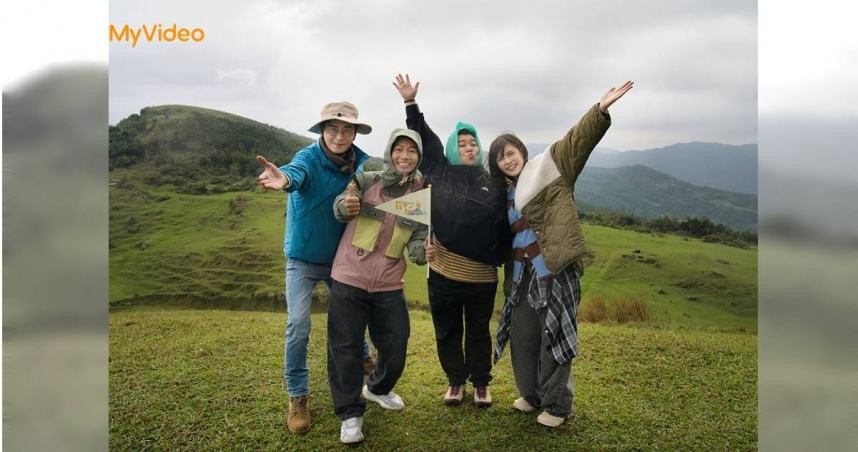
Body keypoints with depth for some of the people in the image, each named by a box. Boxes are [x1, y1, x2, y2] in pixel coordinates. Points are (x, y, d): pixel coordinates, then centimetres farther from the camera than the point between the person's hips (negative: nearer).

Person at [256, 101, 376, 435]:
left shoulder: (362, 162, -10)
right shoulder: (309, 157, -24)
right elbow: (298, 171, -47)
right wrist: (284, 178, -69)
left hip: (341, 257, 4)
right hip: (303, 258, -3)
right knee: (298, 325, -11)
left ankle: (362, 357, 50)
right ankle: (298, 396, 8)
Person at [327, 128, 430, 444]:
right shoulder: (367, 181, -7)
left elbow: (417, 242, -1)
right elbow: (339, 209, -16)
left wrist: (423, 252, -24)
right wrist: (347, 206, -40)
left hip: (389, 284, 3)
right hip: (349, 278, -3)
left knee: (396, 346, 14)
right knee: (345, 347, 4)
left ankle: (378, 388, 44)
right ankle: (350, 413, 23)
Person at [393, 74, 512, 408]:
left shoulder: (493, 183, 2)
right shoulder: (440, 173, 2)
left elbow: (504, 224, 7)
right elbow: (424, 139, 3)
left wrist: (501, 258, 2)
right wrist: (411, 104, -2)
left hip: (482, 277, 0)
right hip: (443, 273, 0)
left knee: (478, 333, 15)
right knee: (447, 332, 13)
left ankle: (481, 383, 33)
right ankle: (455, 380, 33)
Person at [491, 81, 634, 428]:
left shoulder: (546, 167, -1)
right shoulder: (505, 194, 17)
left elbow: (577, 142, -15)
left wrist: (600, 111, -28)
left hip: (555, 271, -7)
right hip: (524, 275, 7)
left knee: (552, 336, -1)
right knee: (522, 336, 12)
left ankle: (557, 406, 15)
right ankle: (532, 395, 32)